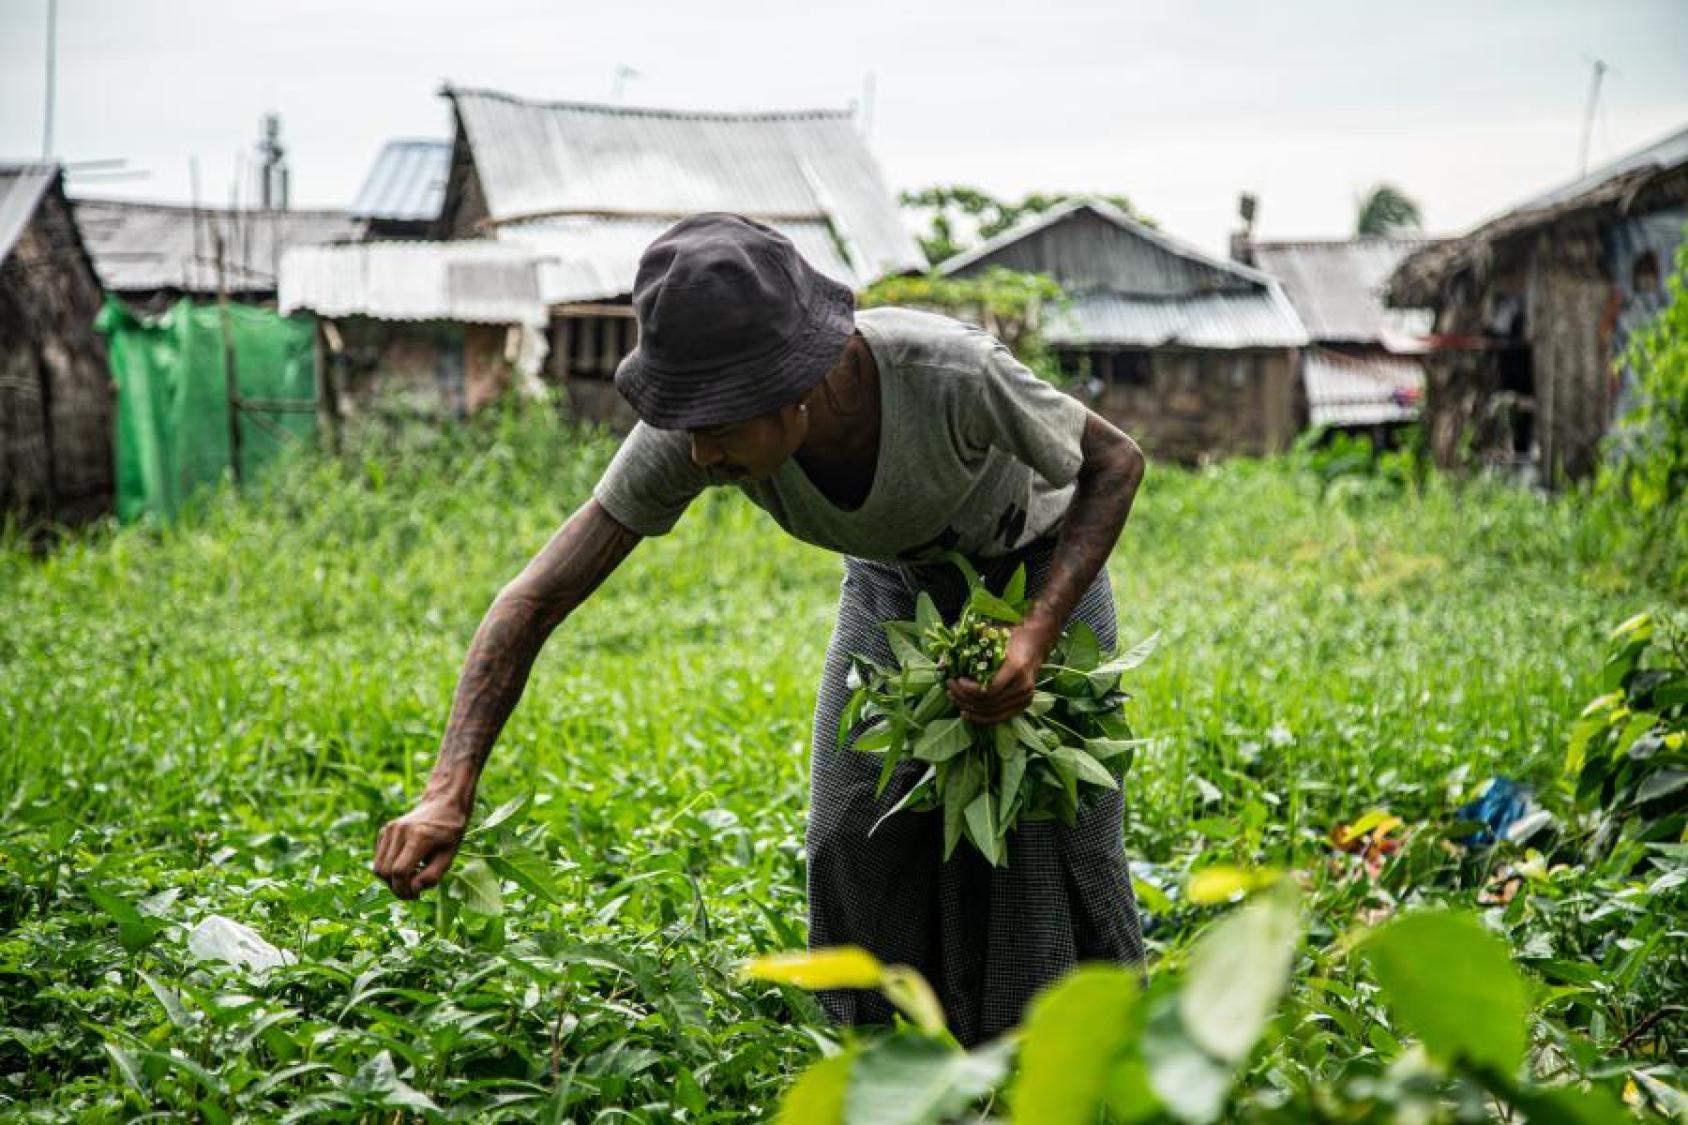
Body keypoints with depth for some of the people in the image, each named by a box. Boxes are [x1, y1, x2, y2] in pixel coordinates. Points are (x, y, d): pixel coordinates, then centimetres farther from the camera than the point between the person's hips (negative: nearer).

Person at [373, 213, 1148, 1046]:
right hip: (894, 574, 3)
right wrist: (448, 793, -41)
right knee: (856, 838, -6)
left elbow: (1116, 463, -22)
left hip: (1037, 561, -3)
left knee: (1052, 834, -10)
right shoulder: (691, 432, -33)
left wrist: (1037, 638, -35)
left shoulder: (951, 372, -42)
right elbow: (538, 597, -30)